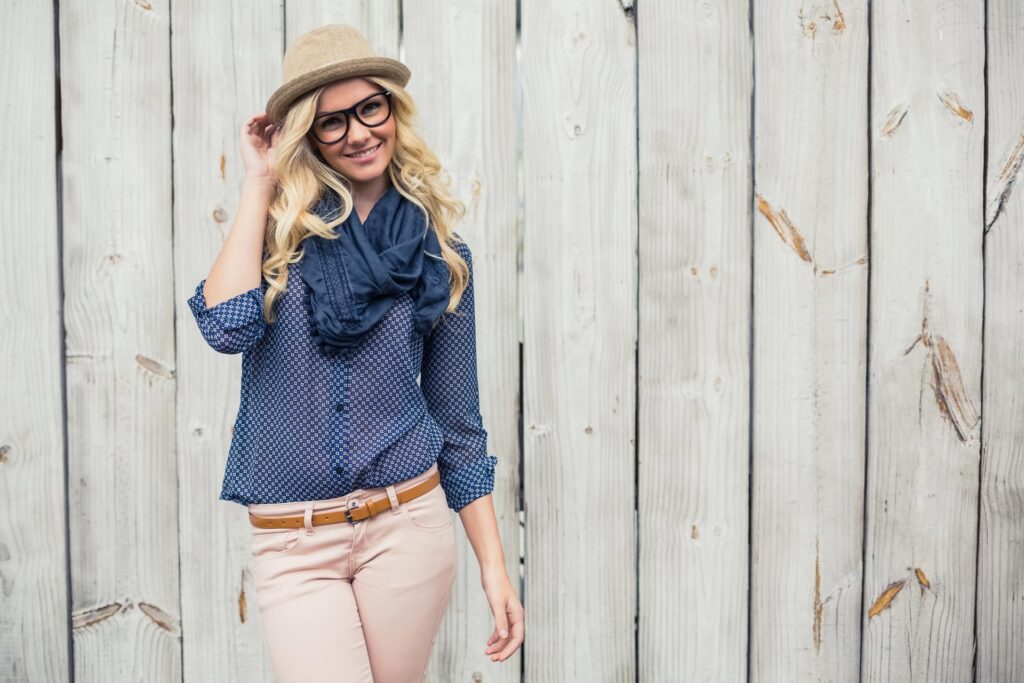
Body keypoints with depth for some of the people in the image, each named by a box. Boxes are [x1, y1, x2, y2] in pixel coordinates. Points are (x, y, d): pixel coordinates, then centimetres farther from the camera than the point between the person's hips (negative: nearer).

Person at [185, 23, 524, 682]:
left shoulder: (441, 253, 3)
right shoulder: (281, 228, 1)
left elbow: (458, 419, 6)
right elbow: (228, 328, -20)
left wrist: (494, 563, 3)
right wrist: (260, 184, -10)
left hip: (407, 526, 1)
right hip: (292, 546, -1)